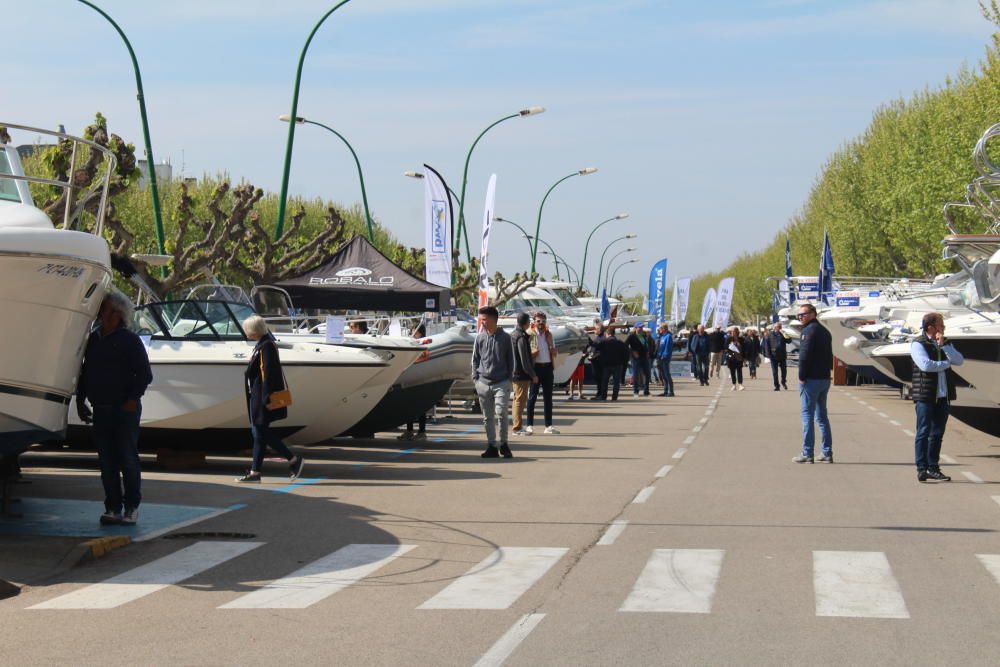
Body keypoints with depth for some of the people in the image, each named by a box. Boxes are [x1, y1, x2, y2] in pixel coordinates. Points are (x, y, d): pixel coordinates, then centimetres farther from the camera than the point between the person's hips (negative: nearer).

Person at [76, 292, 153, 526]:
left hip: (124, 410, -5)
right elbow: (84, 373, 20)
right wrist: (80, 400, 13)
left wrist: (132, 400, -14)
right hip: (100, 410, 5)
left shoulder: (130, 340, -3)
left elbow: (145, 375, -5)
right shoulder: (93, 340, 12)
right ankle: (113, 508, 9)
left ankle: (131, 507, 5)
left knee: (127, 459, -2)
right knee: (106, 461, 4)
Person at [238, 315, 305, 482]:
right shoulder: (263, 345, 14)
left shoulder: (266, 346, -17)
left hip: (262, 398, -10)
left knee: (261, 432, -7)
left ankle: (294, 460, -4)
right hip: (258, 397, 10)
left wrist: (266, 398, -23)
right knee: (258, 432, 10)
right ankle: (255, 472, 13)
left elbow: (268, 374, -21)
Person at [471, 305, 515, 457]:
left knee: (501, 413, -13)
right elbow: (475, 359, 11)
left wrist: (510, 379, 0)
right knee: (487, 417, 6)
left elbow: (510, 359, 6)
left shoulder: (504, 337, 1)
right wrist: (475, 378, 3)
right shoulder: (480, 337, 7)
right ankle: (491, 446, 13)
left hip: (501, 383, -3)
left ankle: (504, 444, 1)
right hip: (483, 382, 3)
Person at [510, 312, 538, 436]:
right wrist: (533, 375, -14)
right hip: (522, 374, -10)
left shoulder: (513, 335, 13)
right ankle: (517, 428, -5)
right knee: (520, 399, -6)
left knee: (518, 399, 16)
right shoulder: (521, 337, -16)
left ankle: (518, 425, 23)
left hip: (514, 373, 10)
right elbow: (525, 360, -19)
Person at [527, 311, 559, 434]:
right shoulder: (530, 335, -5)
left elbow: (554, 353, 19)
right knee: (532, 396, -4)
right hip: (535, 367, -5)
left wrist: (553, 350, -4)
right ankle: (530, 425, -2)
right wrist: (532, 354, -25)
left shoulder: (549, 334, 11)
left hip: (548, 367, 5)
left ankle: (548, 425, 13)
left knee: (548, 397, 8)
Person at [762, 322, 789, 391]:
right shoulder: (769, 334, -2)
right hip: (774, 356, -2)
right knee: (774, 372, 3)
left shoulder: (783, 333, 5)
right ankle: (776, 385, 10)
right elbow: (766, 345, -3)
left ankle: (783, 382, 31)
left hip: (782, 355, 2)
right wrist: (768, 354, -10)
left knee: (784, 370, 8)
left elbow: (788, 341, 0)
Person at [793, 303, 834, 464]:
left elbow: (804, 356, -19)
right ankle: (827, 453, 13)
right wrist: (826, 372, 16)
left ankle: (807, 453, -6)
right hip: (825, 379, 9)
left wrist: (802, 377, -13)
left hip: (811, 380, -9)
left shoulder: (809, 331, -12)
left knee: (807, 415, -5)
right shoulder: (825, 331, 17)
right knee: (822, 416, 14)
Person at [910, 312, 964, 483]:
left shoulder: (946, 344, 15)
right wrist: (946, 363, -6)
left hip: (943, 395, 6)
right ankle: (922, 469, -4)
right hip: (925, 396, -6)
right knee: (924, 432, -5)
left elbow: (959, 361, 1)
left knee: (938, 433, 9)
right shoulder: (918, 344, -5)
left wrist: (944, 345, -9)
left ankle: (933, 468, 14)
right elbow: (925, 365, -20)